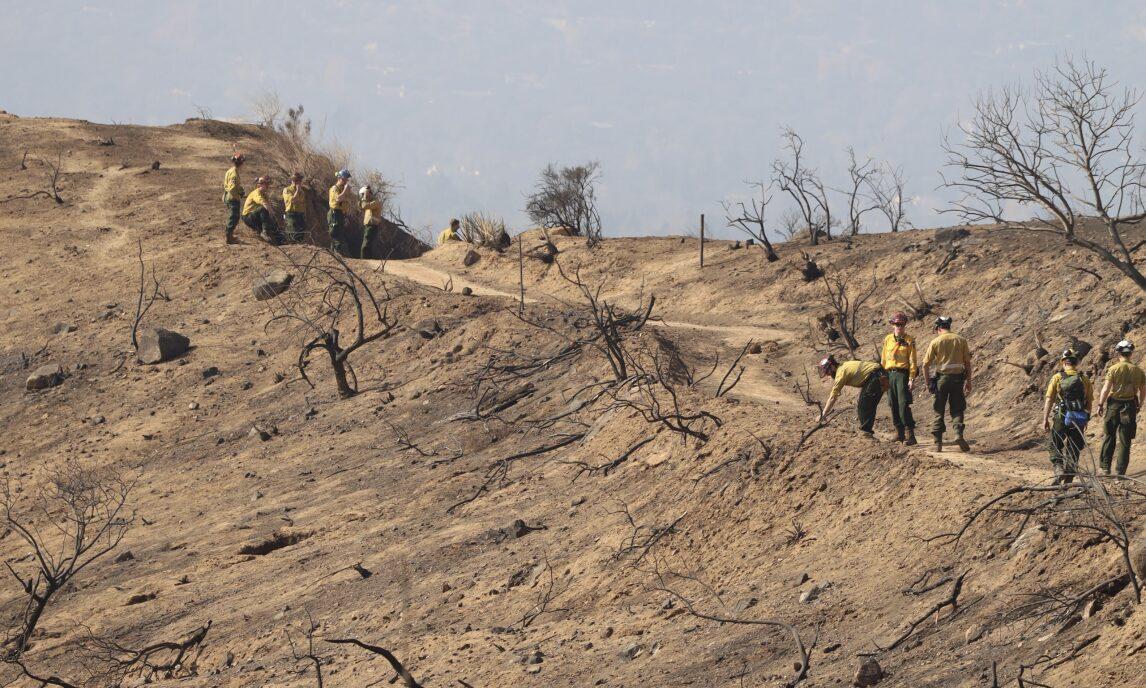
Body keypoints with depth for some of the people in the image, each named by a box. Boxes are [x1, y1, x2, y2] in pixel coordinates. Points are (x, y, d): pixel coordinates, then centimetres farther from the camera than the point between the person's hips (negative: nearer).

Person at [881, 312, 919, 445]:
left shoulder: (909, 341, -1)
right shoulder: (888, 339, 13)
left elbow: (913, 361, -4)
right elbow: (883, 360, 18)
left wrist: (912, 379, -11)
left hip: (902, 374, -5)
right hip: (890, 374, 5)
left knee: (904, 404, -13)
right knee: (894, 405, 7)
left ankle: (909, 434, -14)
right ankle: (899, 432, 15)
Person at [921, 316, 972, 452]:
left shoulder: (935, 342, -3)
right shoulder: (961, 341, 3)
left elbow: (926, 364, -4)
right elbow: (967, 363, 6)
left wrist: (928, 382, 4)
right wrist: (968, 381, 12)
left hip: (941, 378, -1)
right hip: (958, 377, 1)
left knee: (939, 411, 8)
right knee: (957, 409, 8)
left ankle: (938, 443, 7)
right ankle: (958, 433, -17)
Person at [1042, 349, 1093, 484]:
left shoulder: (1058, 378, -4)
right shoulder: (1084, 380, 3)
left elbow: (1049, 400, -6)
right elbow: (1090, 402, 8)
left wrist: (1045, 419, 0)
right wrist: (1086, 420, 20)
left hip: (1061, 418, -2)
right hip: (1079, 420, 2)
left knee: (1055, 447, 12)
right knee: (1073, 450, 11)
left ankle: (1059, 470, -10)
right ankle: (1068, 480, 12)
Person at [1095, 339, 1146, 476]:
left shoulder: (1114, 369, -9)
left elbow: (1106, 389, -12)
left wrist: (1100, 405, -3)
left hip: (1114, 405, -2)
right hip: (1130, 406, 2)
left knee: (1109, 436, 11)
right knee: (1125, 440, 6)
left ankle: (1105, 466, 11)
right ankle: (1121, 471, 6)